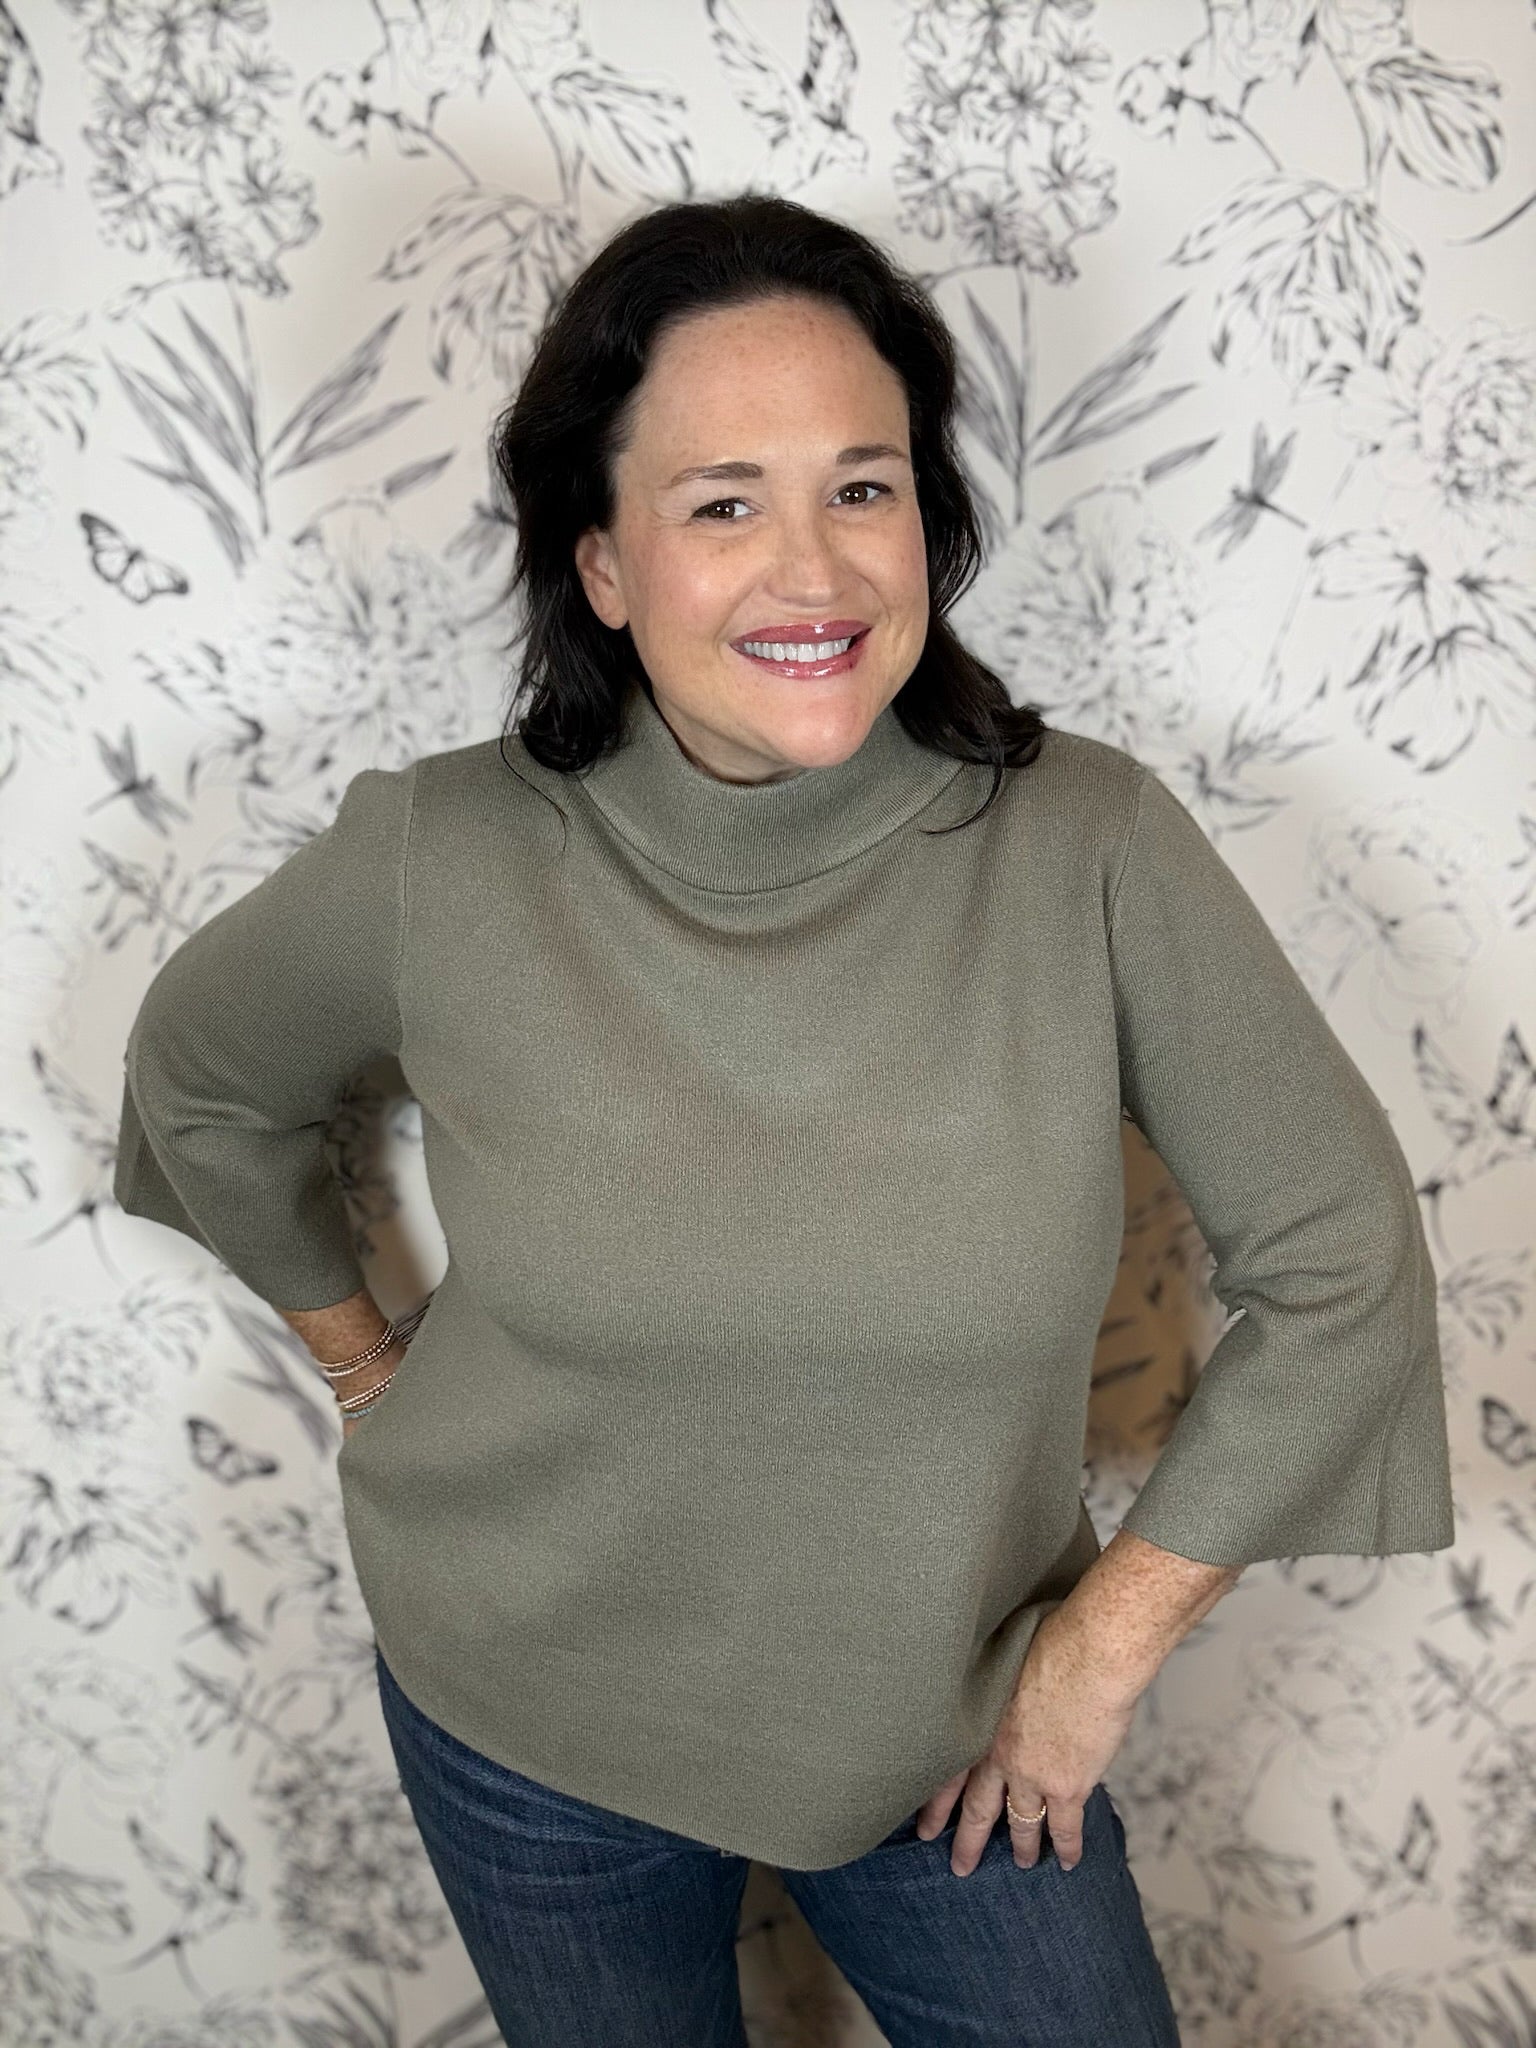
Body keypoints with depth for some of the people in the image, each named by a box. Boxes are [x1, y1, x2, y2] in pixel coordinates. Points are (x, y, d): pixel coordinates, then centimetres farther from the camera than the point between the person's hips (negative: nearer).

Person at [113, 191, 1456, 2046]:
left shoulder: (1089, 848, -20)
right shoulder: (439, 862, -18)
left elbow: (1341, 1260, -12)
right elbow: (201, 1077, 3)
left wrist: (1112, 1632, -9)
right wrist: (367, 1363, 6)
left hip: (964, 1729, 0)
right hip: (529, 1724, 1)